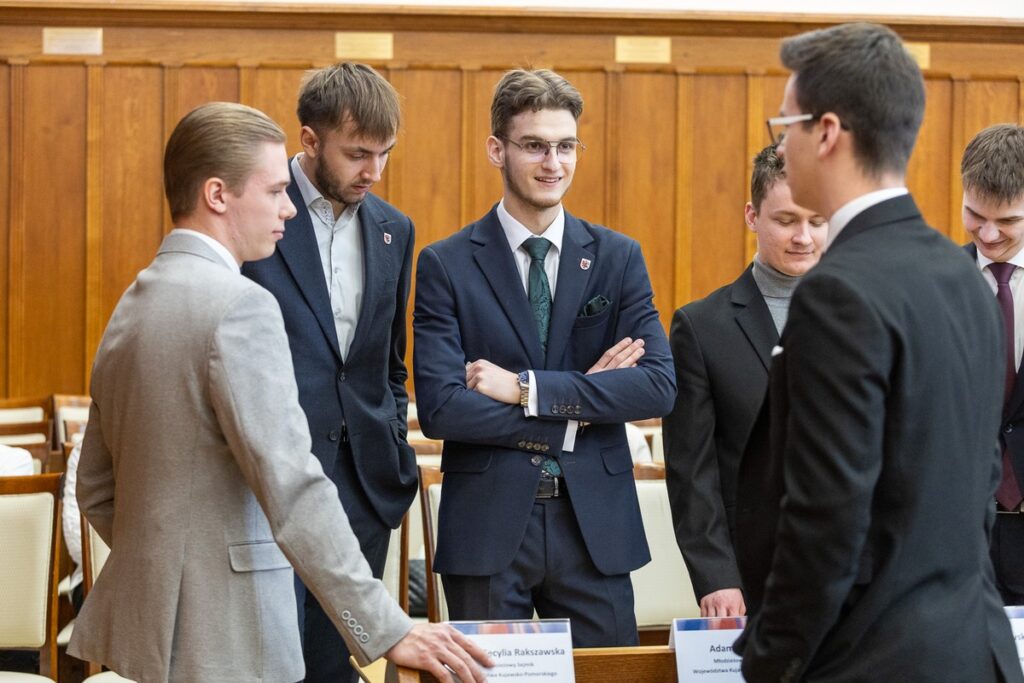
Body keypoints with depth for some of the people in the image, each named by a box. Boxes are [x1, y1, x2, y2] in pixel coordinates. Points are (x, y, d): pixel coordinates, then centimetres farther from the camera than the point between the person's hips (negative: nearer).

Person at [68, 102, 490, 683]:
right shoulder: (241, 306, -16)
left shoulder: (132, 303, 11)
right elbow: (292, 489, -23)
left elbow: (98, 491, 17)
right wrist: (387, 631, -22)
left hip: (142, 621, 9)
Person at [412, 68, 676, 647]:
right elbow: (440, 408, -11)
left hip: (595, 526, 2)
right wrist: (572, 414, -11)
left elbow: (660, 386, -7)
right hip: (487, 527, -2)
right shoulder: (445, 265, -2)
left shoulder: (618, 257, 5)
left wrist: (527, 388, -14)